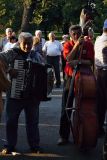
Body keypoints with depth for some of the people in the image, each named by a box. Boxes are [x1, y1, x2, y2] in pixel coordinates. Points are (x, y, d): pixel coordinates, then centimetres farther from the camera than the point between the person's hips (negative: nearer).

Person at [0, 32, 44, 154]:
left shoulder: (36, 56, 7)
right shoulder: (12, 53, -4)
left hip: (33, 94, 2)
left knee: (33, 121, 10)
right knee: (11, 120, 7)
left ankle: (35, 146, 23)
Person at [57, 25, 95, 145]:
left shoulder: (88, 45, 0)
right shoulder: (67, 45, 1)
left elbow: (90, 61, -8)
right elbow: (68, 58, -16)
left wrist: (78, 61, -23)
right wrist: (76, 45, -21)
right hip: (70, 78, 0)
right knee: (66, 109, 3)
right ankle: (64, 136, 12)